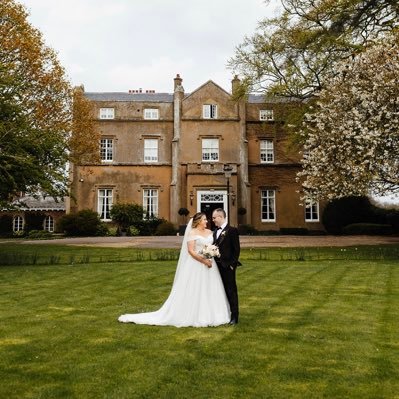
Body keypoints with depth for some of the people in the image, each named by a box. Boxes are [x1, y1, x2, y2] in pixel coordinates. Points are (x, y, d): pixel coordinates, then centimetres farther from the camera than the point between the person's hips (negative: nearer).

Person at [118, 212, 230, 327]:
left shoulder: (209, 232, 12)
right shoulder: (192, 233, -7)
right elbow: (191, 251, -14)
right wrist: (204, 261, -18)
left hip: (209, 264, 7)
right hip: (196, 265, -6)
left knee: (209, 291, 9)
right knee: (193, 292, -2)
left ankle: (209, 316, 19)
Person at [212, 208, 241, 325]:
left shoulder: (232, 230, -8)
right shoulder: (215, 231, 13)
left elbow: (236, 249, -10)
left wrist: (232, 264, -14)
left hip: (227, 266, -7)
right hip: (217, 266, 7)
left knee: (231, 291, 2)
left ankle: (234, 316, 10)